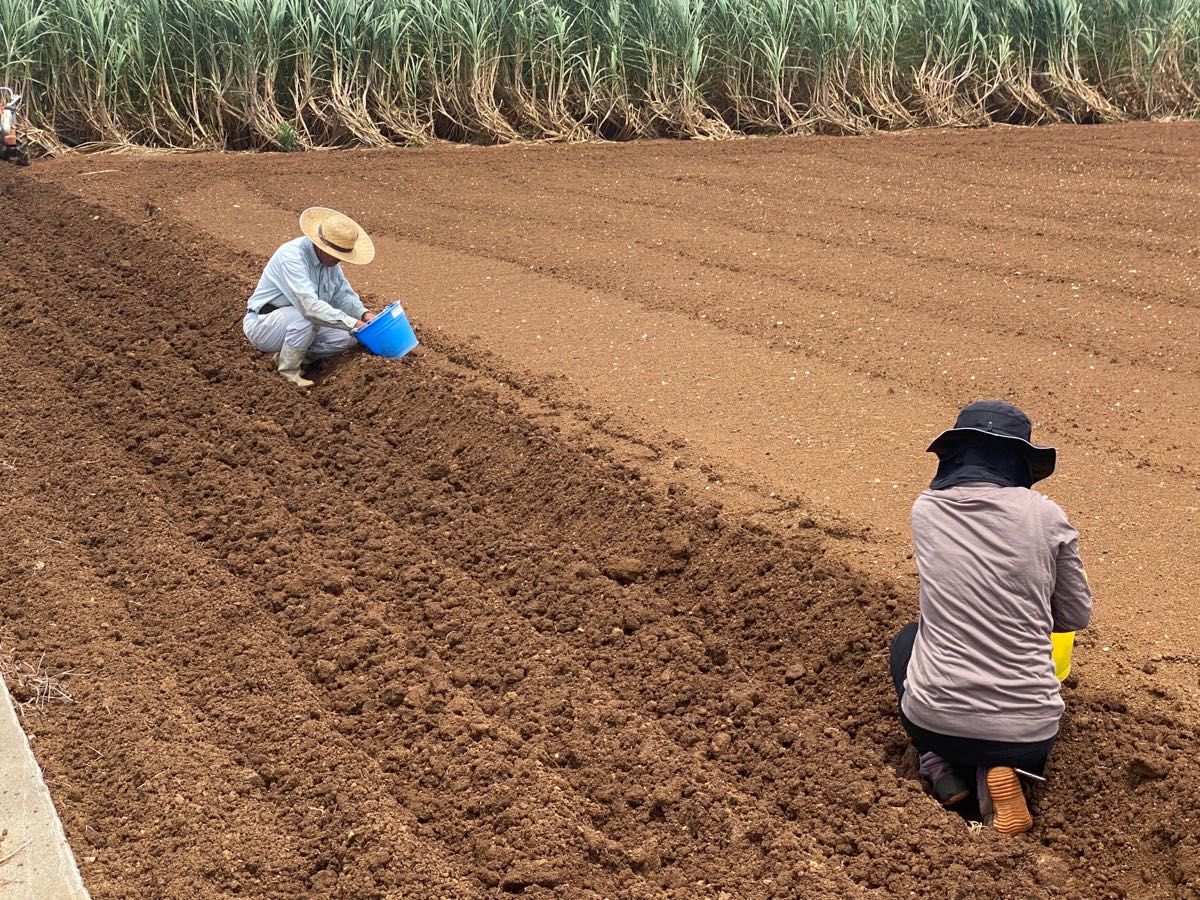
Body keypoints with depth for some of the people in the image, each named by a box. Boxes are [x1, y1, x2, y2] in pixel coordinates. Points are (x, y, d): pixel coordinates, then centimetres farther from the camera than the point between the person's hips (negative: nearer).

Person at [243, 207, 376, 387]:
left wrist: (363, 314, -13)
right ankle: (288, 372, -16)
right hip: (263, 325, -8)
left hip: (296, 324, 8)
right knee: (307, 316, -35)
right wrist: (351, 323, -37)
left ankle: (288, 355, 5)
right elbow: (309, 306, -39)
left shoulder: (328, 258, -4)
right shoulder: (292, 256, -29)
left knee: (347, 337, -9)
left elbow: (343, 294, 6)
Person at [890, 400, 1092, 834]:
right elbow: (1076, 616, 8)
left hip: (935, 721, 1)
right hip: (1027, 732, -1)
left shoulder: (925, 510, -1)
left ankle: (940, 765, 12)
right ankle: (998, 774, 4)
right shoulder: (1047, 517, -5)